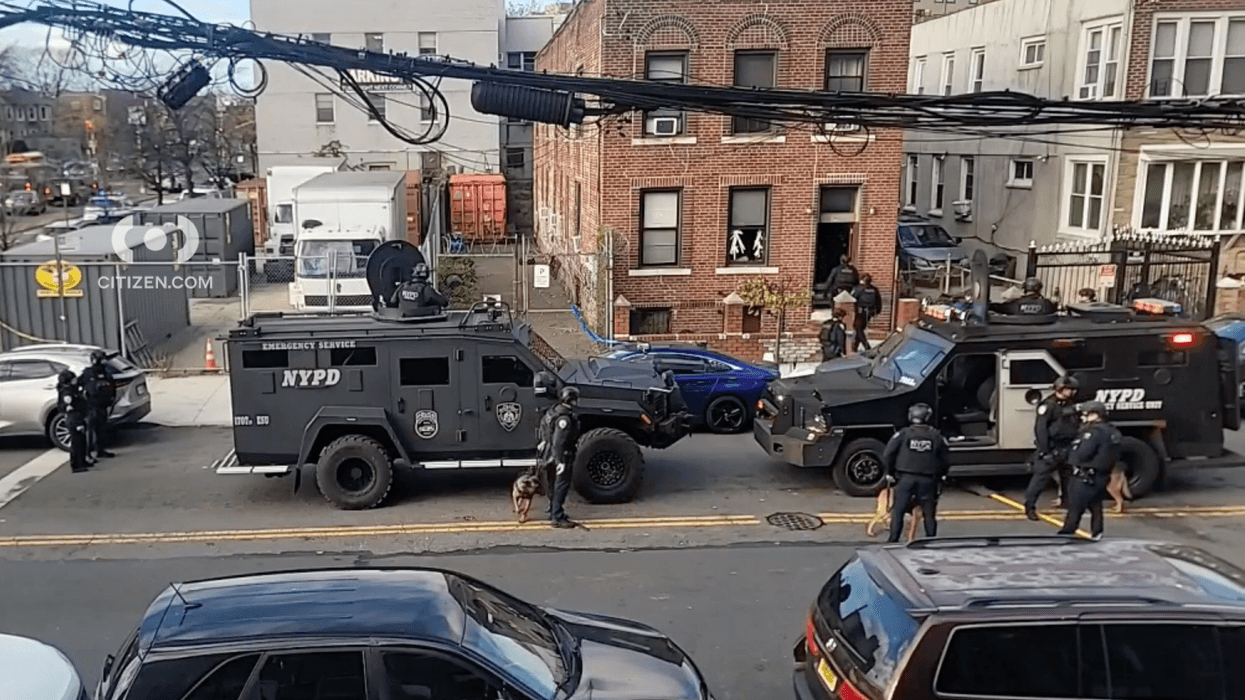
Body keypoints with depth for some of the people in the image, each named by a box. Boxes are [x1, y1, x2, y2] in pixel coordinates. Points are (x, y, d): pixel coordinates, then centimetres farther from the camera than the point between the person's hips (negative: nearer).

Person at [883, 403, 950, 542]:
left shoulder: (903, 434, -1)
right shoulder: (937, 436, 5)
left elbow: (887, 454, -3)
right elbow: (946, 460, 9)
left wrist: (890, 473, 8)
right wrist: (940, 476, 22)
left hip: (905, 478, -1)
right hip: (928, 481, 1)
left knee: (898, 510, 5)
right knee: (929, 513, 11)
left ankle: (893, 540, 3)